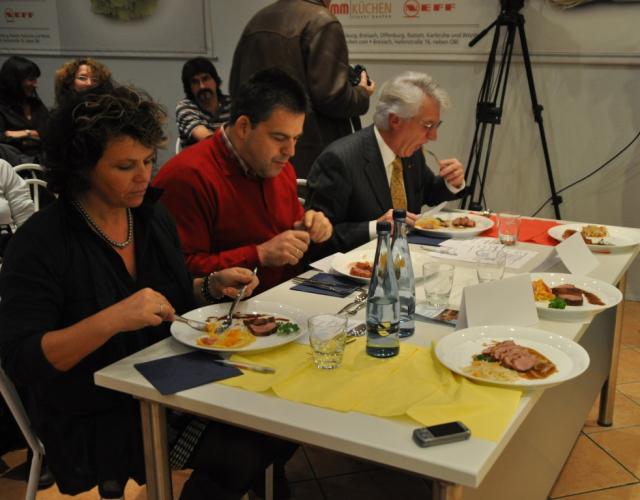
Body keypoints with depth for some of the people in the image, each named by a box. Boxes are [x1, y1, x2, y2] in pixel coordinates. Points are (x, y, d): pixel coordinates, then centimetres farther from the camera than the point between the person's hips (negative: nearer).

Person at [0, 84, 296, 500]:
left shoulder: (153, 215, 3)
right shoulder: (40, 244, -17)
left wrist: (212, 287, -5)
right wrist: (112, 320, -34)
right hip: (96, 416, -6)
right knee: (239, 455, -21)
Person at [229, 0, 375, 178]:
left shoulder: (257, 20, 13)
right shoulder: (321, 20, -10)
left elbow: (235, 88, 17)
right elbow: (331, 95, -17)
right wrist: (362, 94, 3)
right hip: (310, 154, -7)